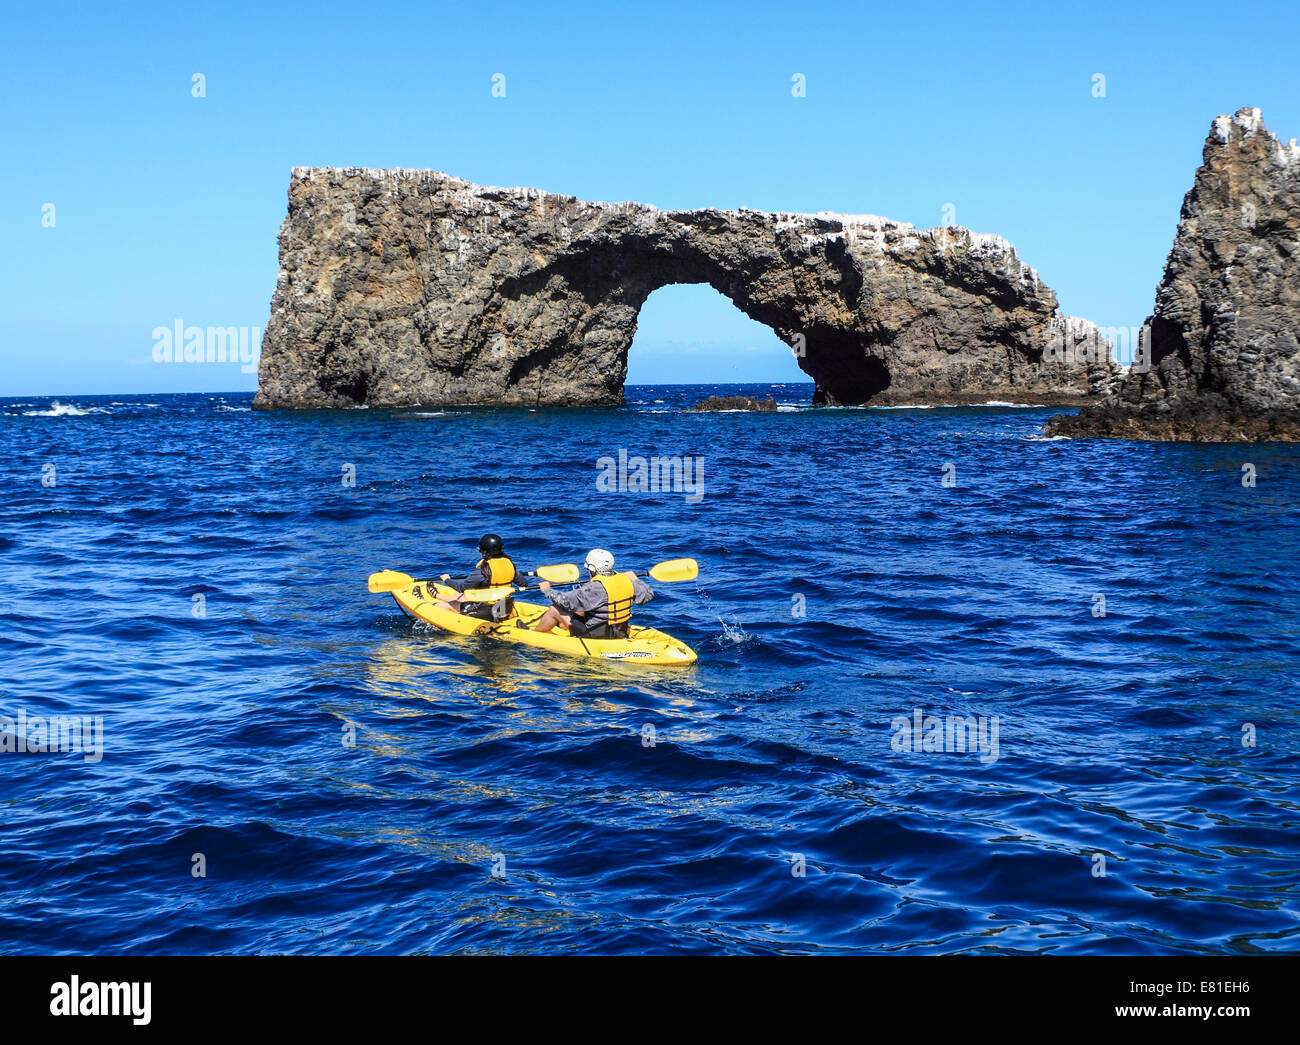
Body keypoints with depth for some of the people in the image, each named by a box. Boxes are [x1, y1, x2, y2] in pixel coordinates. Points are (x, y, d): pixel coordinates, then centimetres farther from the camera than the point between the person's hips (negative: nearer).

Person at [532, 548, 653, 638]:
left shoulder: (595, 588, -25)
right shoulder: (625, 581, -5)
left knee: (554, 610, 5)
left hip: (596, 635, -8)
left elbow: (566, 601, -23)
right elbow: (648, 594, 9)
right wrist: (635, 580, 26)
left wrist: (547, 590, -7)